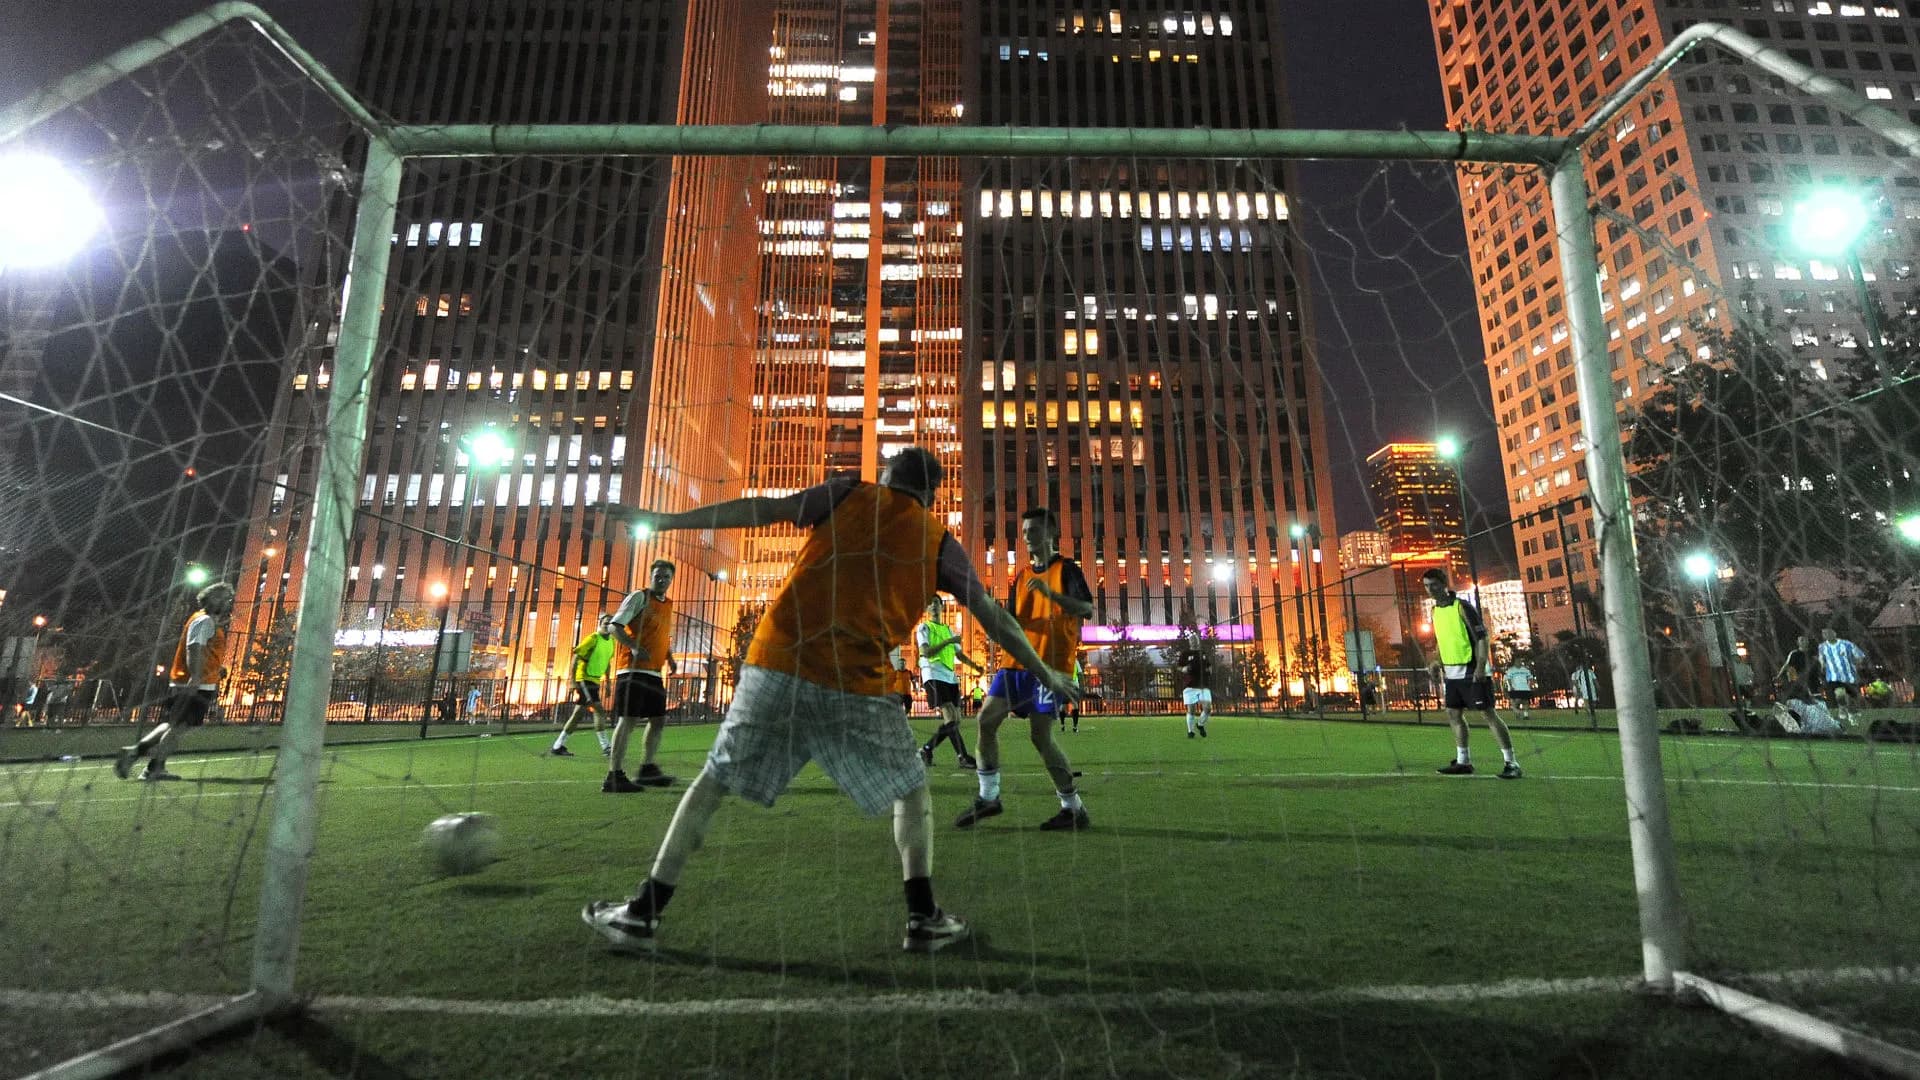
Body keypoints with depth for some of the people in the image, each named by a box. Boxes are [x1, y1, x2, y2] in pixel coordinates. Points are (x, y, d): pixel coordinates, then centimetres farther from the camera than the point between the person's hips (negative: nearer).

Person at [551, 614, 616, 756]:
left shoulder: (611, 642, 11)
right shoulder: (593, 638, -12)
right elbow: (576, 657, -14)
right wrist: (573, 681, -19)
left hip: (595, 681, 9)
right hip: (584, 680, -9)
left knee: (577, 715, 11)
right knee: (599, 711, -14)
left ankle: (558, 746, 18)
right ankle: (606, 748, -13)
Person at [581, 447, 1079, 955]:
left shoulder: (849, 494, 13)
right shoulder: (940, 543, 11)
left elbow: (760, 510, 5)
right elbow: (993, 616, 15)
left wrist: (664, 520, 9)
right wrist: (1044, 673, 27)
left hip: (776, 663, 2)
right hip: (855, 686, -1)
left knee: (713, 780, 17)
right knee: (912, 791, 19)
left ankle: (642, 914, 22)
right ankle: (924, 920, 18)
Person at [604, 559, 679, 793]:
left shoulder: (668, 605, 17)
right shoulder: (639, 596, -5)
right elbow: (616, 626, -12)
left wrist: (670, 657, 11)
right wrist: (635, 648, -25)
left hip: (655, 672, 8)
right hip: (634, 668, -8)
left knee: (658, 720, 11)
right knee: (628, 720, -9)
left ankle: (647, 769, 22)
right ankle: (614, 777, -5)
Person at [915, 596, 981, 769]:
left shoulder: (949, 630, 21)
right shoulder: (924, 627, 2)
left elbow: (959, 654, 23)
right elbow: (926, 652, -12)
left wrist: (975, 665, 7)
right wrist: (948, 641, -18)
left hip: (950, 677, 7)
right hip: (934, 676, -7)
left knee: (955, 720, 2)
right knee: (951, 718, -16)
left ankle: (927, 749, 16)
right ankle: (962, 756, -10)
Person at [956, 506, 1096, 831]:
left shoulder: (1066, 568, -2)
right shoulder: (1021, 575, 17)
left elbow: (1087, 609, -16)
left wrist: (1050, 592, -29)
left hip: (1050, 662, -7)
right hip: (1019, 660, 7)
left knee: (1040, 734, -9)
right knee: (987, 718, 0)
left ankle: (1074, 809, 7)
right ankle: (988, 797, 14)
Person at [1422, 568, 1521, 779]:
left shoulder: (1462, 606, -12)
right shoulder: (1436, 610, 10)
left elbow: (1482, 637, -14)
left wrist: (1481, 666, -21)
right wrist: (1440, 663, 12)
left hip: (1471, 672, -8)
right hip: (1451, 673, 8)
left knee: (1489, 714, -4)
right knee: (1454, 715, 10)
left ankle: (1511, 763, 2)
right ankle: (1463, 762, 20)